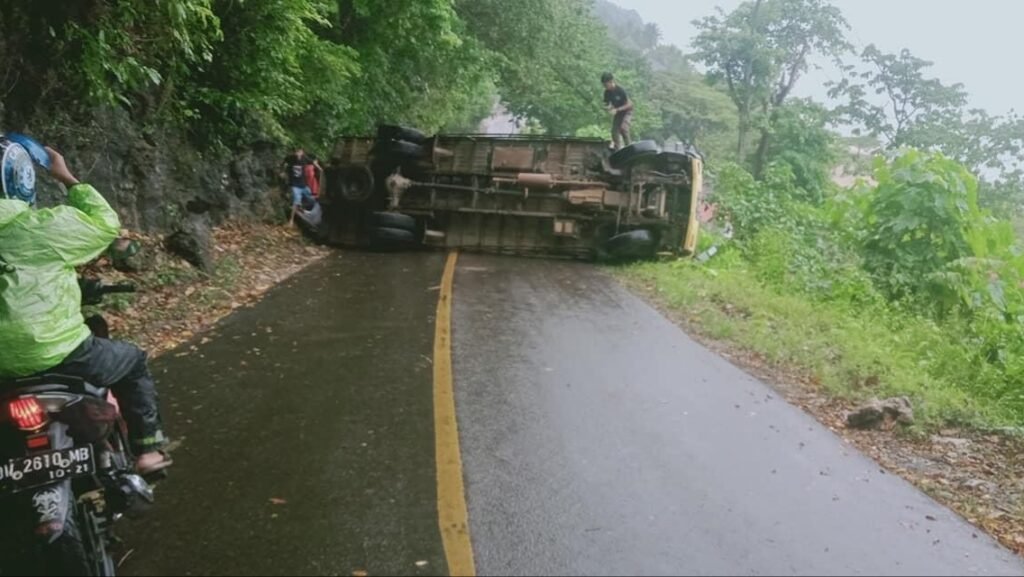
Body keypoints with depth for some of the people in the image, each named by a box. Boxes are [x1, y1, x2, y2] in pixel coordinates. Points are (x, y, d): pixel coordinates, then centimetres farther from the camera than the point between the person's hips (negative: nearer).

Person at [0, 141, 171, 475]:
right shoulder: (45, 226, -13)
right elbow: (106, 223, 2)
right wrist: (67, 178, 10)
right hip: (58, 357, -5)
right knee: (133, 362, 21)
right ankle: (148, 449, 20)